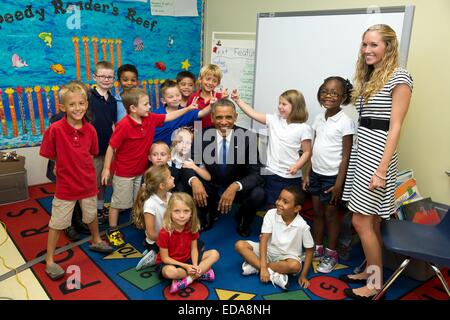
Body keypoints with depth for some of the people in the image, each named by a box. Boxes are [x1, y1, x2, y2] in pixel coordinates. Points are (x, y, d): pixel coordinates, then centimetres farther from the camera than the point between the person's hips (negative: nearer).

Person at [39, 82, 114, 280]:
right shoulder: (55, 129, -19)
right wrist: (64, 165, -3)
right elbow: (50, 155, -10)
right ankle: (50, 261, 23)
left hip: (88, 182, 4)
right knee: (57, 223, 8)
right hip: (65, 185, -3)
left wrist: (78, 165, 1)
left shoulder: (90, 129, -9)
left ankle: (96, 241, 48)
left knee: (92, 215, 24)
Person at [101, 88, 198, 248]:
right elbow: (111, 147, -19)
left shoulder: (150, 118, -7)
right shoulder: (124, 125, -26)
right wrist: (106, 169, -15)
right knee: (118, 202, 10)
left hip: (141, 170, 6)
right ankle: (113, 231, 26)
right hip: (123, 172, -6)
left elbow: (168, 117, 7)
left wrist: (187, 108, 3)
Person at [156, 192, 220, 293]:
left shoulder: (192, 228, -11)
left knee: (214, 254, -10)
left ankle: (188, 279, -21)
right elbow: (165, 258, -18)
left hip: (188, 259, 5)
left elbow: (194, 248, -3)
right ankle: (200, 274, -16)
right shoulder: (164, 233, -25)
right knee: (170, 272, -41)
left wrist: (195, 266, -21)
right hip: (169, 263, -5)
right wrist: (185, 266, -24)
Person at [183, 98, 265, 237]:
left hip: (237, 189, -1)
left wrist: (235, 186, -41)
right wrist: (194, 180, -37)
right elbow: (188, 166, -13)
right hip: (211, 187, 2)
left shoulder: (247, 137, -18)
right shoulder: (202, 136, -13)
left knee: (258, 194, -31)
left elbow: (255, 173, -21)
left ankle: (242, 218, 7)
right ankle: (209, 213, 10)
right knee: (184, 187, -24)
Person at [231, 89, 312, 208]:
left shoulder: (303, 128, -7)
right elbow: (253, 114, 0)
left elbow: (307, 152, -5)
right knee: (272, 206, 12)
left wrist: (297, 166, -19)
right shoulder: (274, 120, 2)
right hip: (272, 173, 3)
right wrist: (237, 100, -5)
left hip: (292, 176, -3)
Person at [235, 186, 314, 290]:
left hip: (287, 256, -2)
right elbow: (264, 240, -19)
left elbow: (309, 250, -8)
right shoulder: (271, 214, -17)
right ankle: (273, 275, -24)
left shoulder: (302, 226, -19)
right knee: (240, 245, -20)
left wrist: (303, 276, -12)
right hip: (268, 250, 2)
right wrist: (263, 267, -27)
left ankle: (255, 266, -21)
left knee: (295, 266, -38)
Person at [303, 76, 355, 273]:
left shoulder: (345, 122, -13)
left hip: (332, 176, -6)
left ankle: (331, 254, 23)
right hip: (316, 173, 6)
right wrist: (307, 172, 9)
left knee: (330, 214, 6)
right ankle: (317, 249, 31)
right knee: (317, 212, 15)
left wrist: (339, 184, -15)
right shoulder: (319, 118, 6)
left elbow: (346, 156, -13)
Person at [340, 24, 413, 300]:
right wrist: (361, 157, 8)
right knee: (371, 220, 14)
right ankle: (370, 271, 28)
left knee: (361, 221, -3)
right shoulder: (369, 76, 15)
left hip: (377, 153, -8)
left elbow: (395, 127, -14)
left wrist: (382, 170, -18)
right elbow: (366, 121, 12)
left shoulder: (399, 77, -10)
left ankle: (376, 283, 13)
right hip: (361, 149, 8)